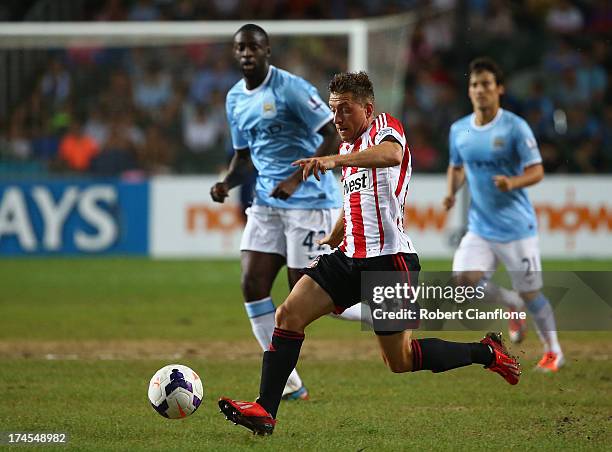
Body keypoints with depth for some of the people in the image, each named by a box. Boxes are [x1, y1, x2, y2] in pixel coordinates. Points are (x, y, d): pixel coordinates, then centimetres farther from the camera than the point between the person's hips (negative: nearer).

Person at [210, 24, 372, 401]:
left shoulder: (291, 88, -13)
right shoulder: (235, 99, 11)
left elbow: (334, 136, -17)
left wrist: (296, 178, -24)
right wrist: (227, 183, 1)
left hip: (308, 201, -8)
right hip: (267, 202, 8)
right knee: (252, 285, -5)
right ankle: (288, 383, 2)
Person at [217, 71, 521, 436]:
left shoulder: (385, 127, -8)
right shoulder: (351, 149, 19)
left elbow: (392, 155, -34)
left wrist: (334, 160, -47)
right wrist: (330, 241, 41)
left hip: (389, 259, -8)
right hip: (350, 257, 8)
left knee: (400, 361, -1)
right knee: (289, 315, -10)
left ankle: (487, 352, 19)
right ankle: (264, 412, -12)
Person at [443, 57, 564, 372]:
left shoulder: (514, 127, -10)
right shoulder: (459, 130, 5)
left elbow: (536, 171, -10)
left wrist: (513, 182, -29)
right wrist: (452, 191, 1)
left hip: (516, 226, -4)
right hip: (480, 227, 4)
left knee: (530, 293, 0)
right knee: (464, 277, -17)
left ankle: (553, 351, 23)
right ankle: (512, 304, 14)